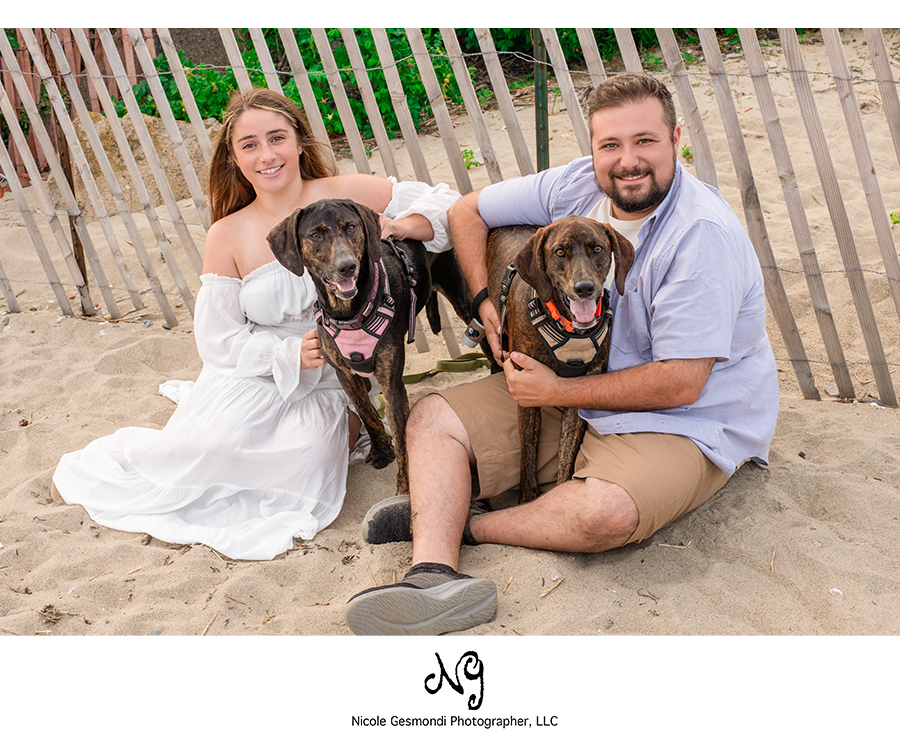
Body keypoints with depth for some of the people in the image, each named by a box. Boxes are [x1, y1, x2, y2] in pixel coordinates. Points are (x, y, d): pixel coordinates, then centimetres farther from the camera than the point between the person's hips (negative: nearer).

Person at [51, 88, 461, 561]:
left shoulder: (345, 195, -5)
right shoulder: (228, 237, -3)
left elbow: (444, 204, -1)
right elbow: (219, 340, -3)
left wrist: (403, 226, -22)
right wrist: (290, 354, -20)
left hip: (326, 384, 0)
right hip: (252, 376, 0)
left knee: (307, 457, -30)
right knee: (218, 442, -28)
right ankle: (116, 460, 4)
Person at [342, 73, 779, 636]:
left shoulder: (704, 235, -22)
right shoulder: (579, 186, -3)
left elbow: (680, 383, -24)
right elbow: (469, 211, 11)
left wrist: (558, 393, -18)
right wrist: (487, 302, 0)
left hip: (686, 424, -6)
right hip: (572, 390, 7)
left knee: (603, 512, -38)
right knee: (433, 419, -5)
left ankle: (459, 523, -13)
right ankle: (435, 576, -26)